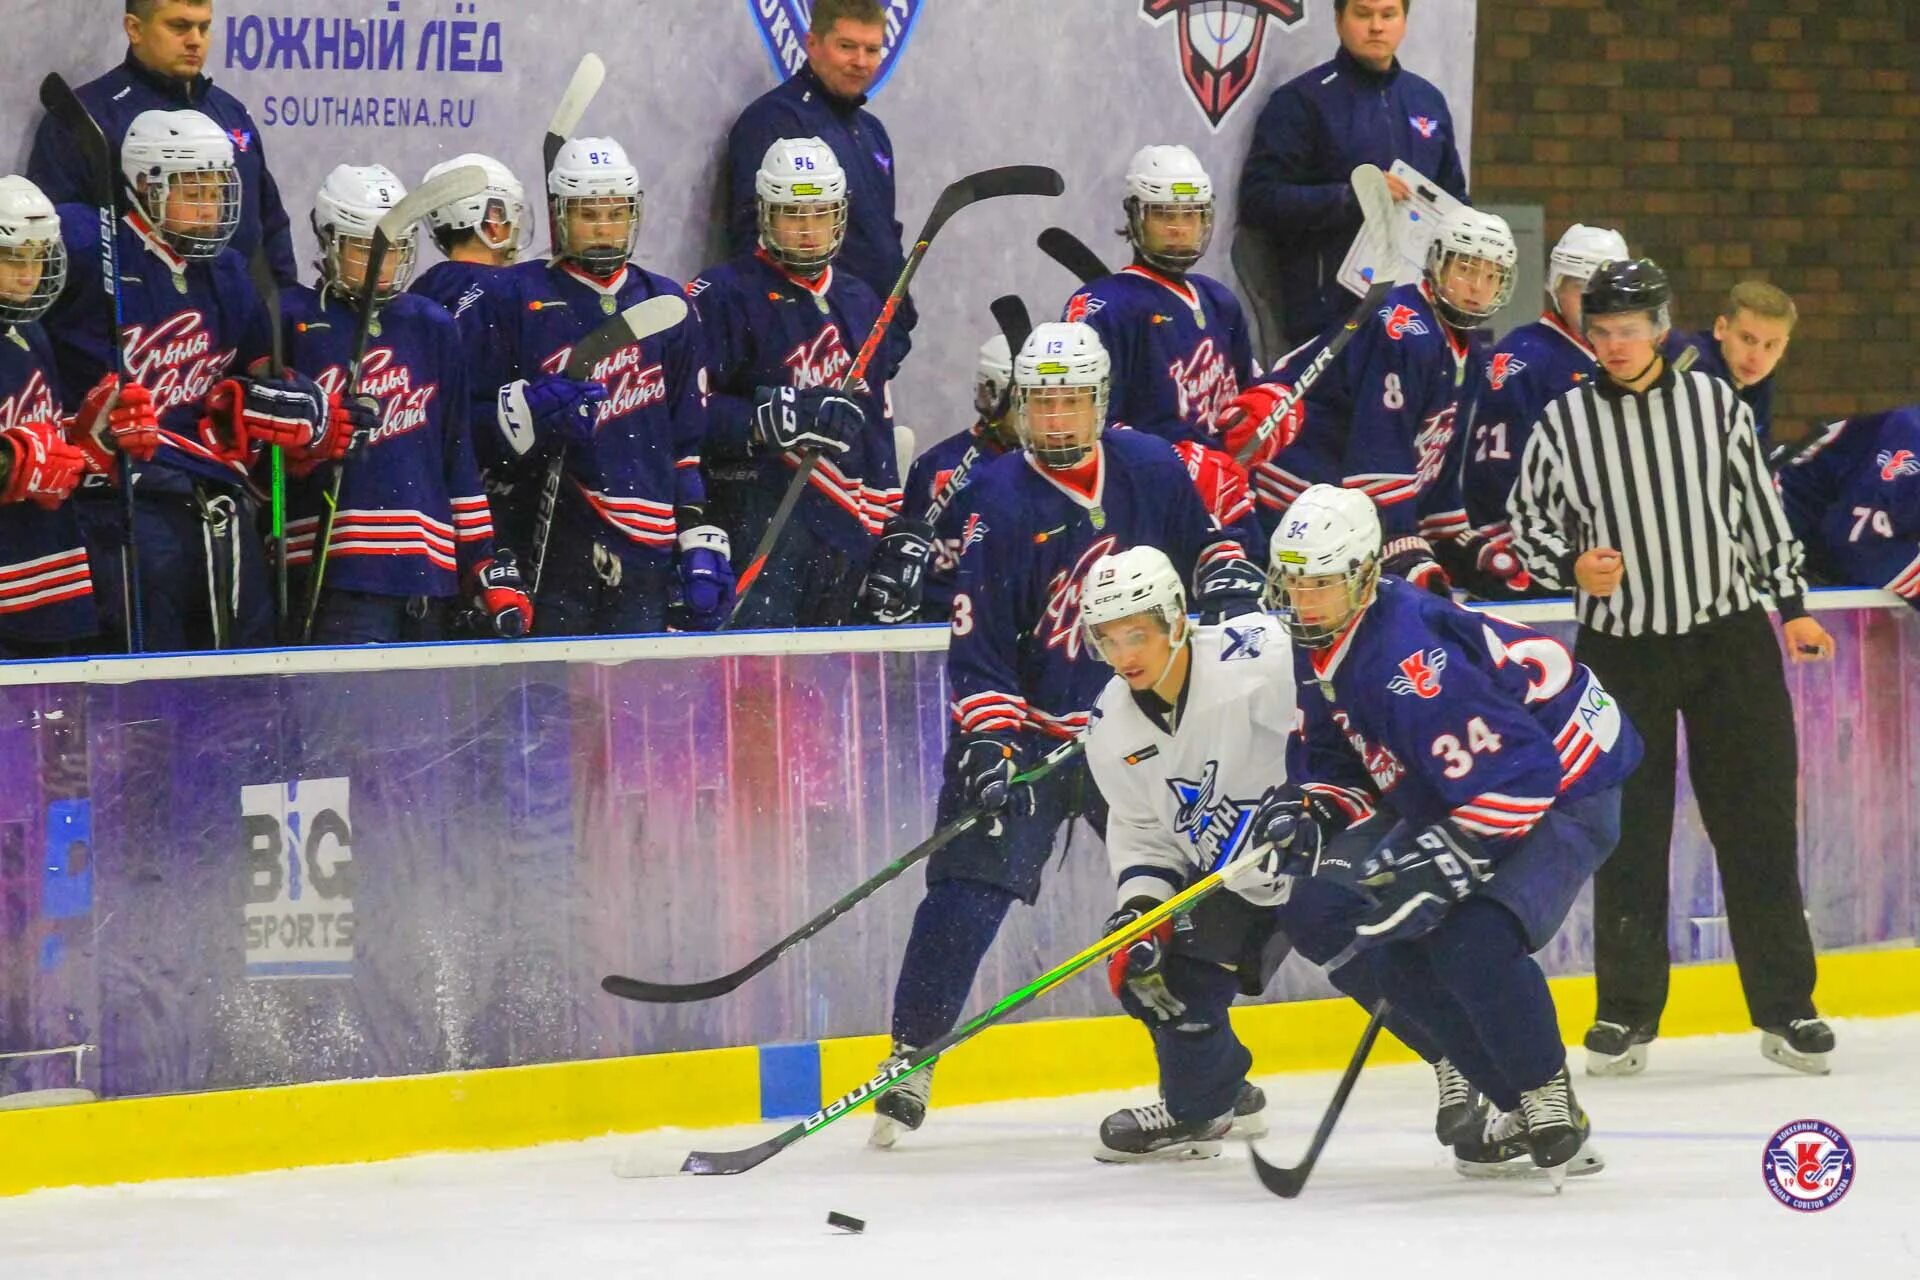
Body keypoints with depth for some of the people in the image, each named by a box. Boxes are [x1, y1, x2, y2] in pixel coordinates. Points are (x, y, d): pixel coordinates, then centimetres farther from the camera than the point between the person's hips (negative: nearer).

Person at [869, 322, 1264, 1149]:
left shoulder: (1150, 469, -1)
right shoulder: (1000, 501, -12)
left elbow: (1201, 538, 19)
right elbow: (976, 645, -13)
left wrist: (1228, 577, -3)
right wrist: (987, 743, -22)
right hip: (1026, 724, -4)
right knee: (969, 886, -14)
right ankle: (909, 1064, -4)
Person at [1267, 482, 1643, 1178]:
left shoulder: (1412, 658, -33)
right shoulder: (1318, 649, -3)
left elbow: (1516, 775, -36)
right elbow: (1335, 749, 13)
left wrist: (1438, 865, -38)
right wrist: (1305, 814, -7)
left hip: (1566, 788, -11)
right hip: (1454, 800, 11)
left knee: (1472, 943, -29)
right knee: (1398, 956, 3)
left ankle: (1550, 1101, -9)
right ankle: (1520, 1109, 16)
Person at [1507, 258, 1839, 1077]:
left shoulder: (1715, 403, 1)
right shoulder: (1565, 423, -2)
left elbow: (1760, 507, 8)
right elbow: (1529, 520, 6)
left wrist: (1792, 604, 8)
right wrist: (1573, 567, -13)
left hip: (1730, 639, 0)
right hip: (1621, 647, 0)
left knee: (1757, 824, 2)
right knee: (1628, 833, 2)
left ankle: (1784, 1007, 9)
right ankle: (1627, 1010, 12)